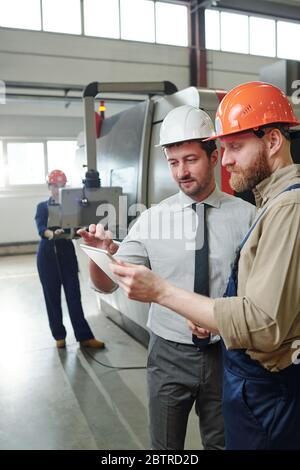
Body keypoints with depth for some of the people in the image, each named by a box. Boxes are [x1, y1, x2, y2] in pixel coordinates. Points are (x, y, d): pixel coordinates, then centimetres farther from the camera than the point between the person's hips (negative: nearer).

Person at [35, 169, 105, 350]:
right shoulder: (42, 207, 3)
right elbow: (41, 229, -15)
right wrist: (52, 234, -38)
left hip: (67, 252, 0)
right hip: (47, 255, 0)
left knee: (74, 294, -1)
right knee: (52, 296, 5)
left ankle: (84, 336, 5)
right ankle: (59, 335, 19)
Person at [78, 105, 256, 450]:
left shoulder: (246, 216, -8)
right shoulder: (152, 219, -7)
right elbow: (107, 284, -6)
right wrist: (99, 253, -27)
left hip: (226, 353, 0)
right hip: (169, 354, 1)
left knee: (222, 443, 23)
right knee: (164, 446, 20)